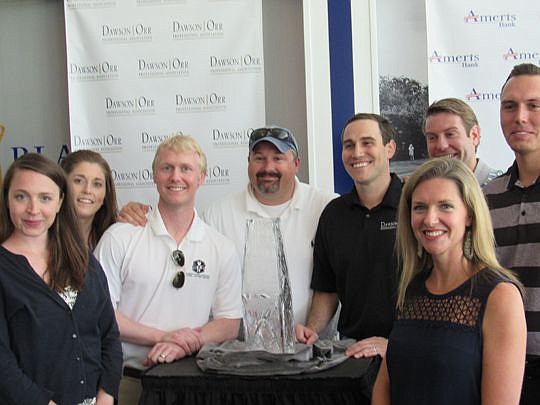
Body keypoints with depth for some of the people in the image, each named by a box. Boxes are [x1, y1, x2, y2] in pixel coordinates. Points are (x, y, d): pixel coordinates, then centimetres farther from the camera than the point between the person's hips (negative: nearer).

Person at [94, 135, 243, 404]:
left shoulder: (222, 249, 6)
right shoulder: (119, 237, 0)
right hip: (128, 379, -2)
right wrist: (163, 336, -12)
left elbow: (229, 324, 5)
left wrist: (183, 346, -12)